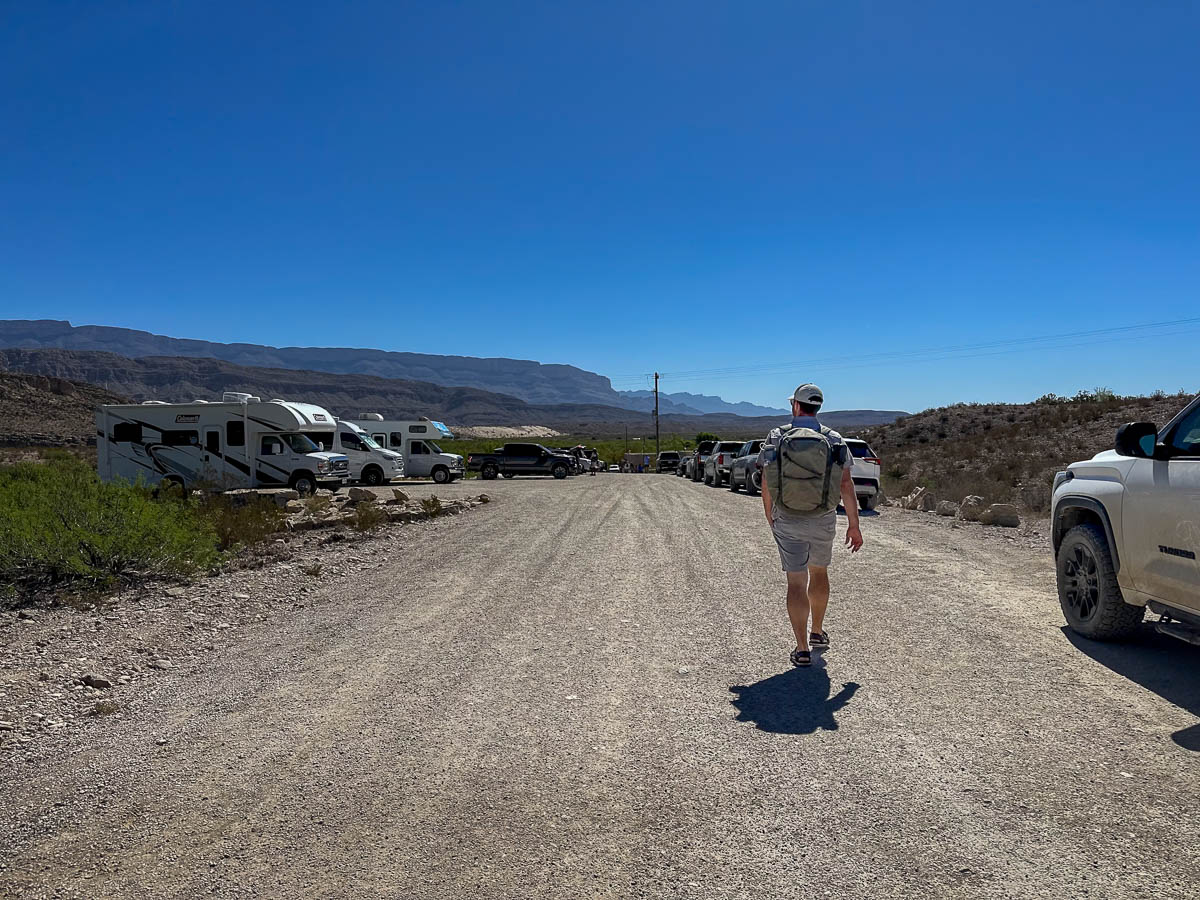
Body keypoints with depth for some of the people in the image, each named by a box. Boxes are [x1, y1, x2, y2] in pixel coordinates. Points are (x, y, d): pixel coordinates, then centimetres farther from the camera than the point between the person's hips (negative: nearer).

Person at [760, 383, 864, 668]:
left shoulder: (776, 438, -5)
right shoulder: (834, 440, -3)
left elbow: (766, 484, -4)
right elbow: (846, 485, -7)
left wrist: (770, 520, 9)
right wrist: (854, 525, -2)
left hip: (787, 522, -2)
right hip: (823, 521, 2)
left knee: (796, 583, 2)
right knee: (819, 573, 23)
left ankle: (802, 649, -1)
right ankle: (817, 632, 37)